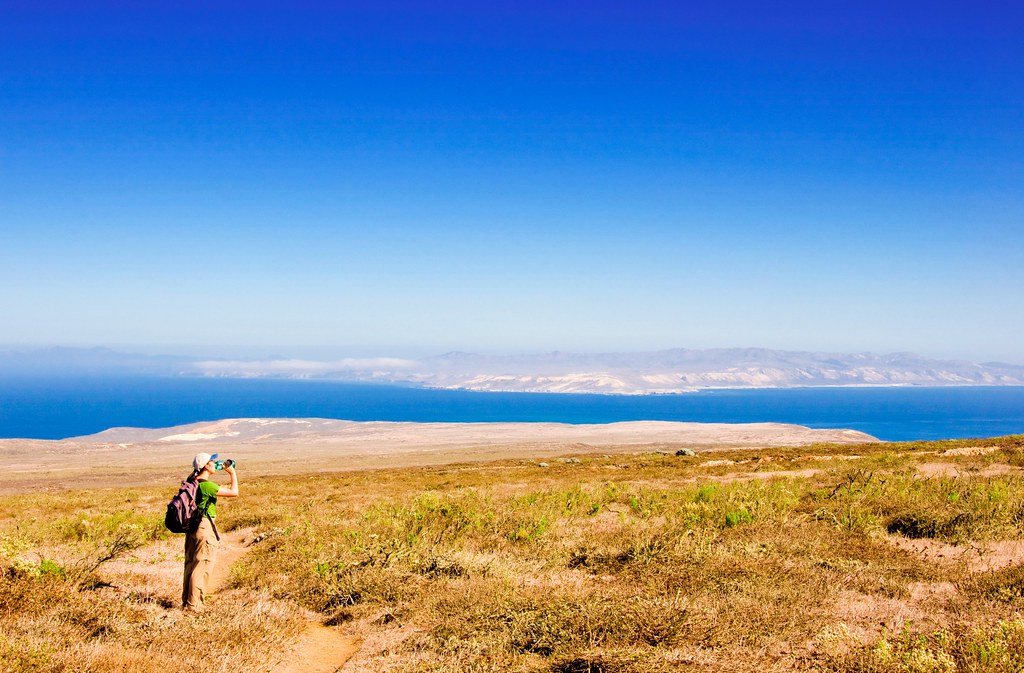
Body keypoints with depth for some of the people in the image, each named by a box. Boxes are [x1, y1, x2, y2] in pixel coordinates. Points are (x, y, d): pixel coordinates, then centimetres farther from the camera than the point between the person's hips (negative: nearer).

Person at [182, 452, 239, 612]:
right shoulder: (206, 486, -20)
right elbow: (234, 492, -19)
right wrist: (232, 473, -7)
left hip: (191, 526, 9)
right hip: (204, 527, -9)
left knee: (190, 564, 16)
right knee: (203, 565, -3)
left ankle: (186, 601, 23)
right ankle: (194, 604, -2)